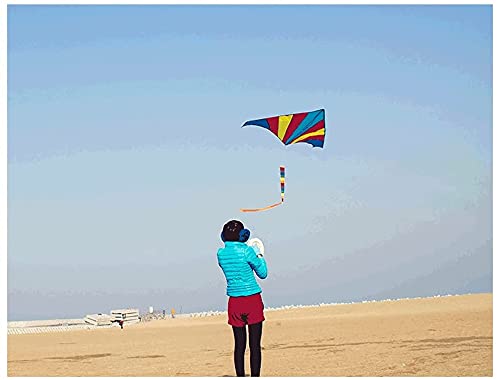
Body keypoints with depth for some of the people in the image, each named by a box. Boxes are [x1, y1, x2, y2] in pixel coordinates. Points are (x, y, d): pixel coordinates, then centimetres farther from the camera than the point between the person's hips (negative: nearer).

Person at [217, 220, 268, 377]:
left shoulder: (221, 253, 3)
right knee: (255, 344, -1)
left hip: (234, 302, 4)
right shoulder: (246, 251, -10)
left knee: (239, 345, 7)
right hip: (253, 300, -4)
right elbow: (263, 273, 0)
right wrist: (260, 256, 14)